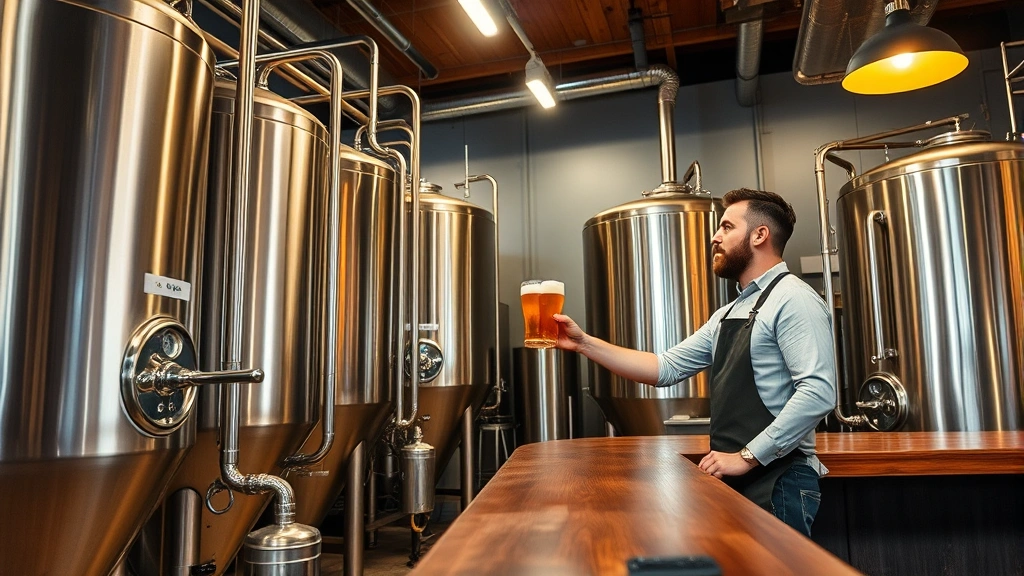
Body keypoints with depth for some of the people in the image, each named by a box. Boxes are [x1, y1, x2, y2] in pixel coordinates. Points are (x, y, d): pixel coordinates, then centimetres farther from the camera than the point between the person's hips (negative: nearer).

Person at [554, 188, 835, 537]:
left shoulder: (792, 299, -11)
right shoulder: (729, 314, 15)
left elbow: (818, 392, -21)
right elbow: (666, 367, 11)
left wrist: (746, 456, -19)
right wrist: (583, 343, 6)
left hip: (777, 481, -8)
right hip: (735, 481, 8)